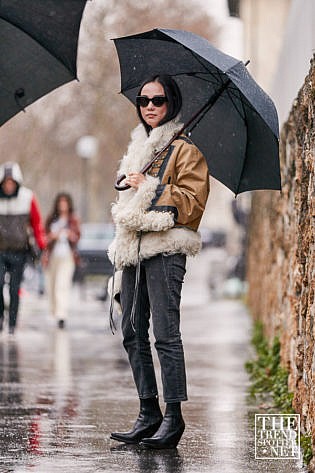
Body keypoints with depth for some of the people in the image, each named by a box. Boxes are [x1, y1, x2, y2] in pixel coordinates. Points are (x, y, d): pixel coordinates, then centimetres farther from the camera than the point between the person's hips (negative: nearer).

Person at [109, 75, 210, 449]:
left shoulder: (185, 149, -1)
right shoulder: (138, 147, 23)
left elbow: (193, 201, -11)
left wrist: (150, 187, -11)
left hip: (165, 251, -8)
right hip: (133, 250, 8)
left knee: (165, 334, -12)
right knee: (133, 334, 6)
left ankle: (173, 416, -9)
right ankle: (149, 413, 12)